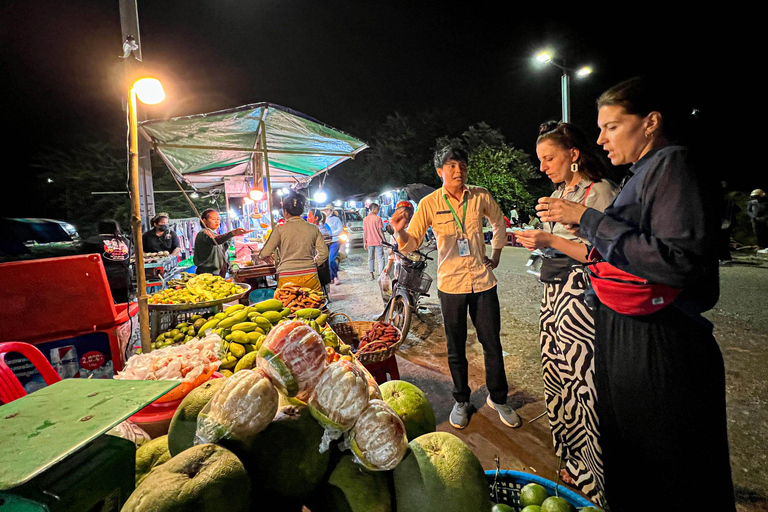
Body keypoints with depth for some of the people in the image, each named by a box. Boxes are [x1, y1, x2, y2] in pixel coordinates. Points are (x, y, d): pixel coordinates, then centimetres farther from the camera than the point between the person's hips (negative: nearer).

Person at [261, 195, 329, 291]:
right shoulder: (313, 228, 4)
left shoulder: (280, 229, -2)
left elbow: (265, 253, -2)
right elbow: (324, 252, 3)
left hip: (287, 278, -1)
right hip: (310, 276, 2)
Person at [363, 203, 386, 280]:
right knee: (380, 258, 1)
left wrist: (364, 243, 11)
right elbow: (380, 230, -10)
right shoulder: (377, 218, -8)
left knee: (370, 258, 12)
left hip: (369, 242, 4)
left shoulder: (365, 219, 5)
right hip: (378, 241, -4)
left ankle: (372, 275, 14)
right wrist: (384, 240, -5)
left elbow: (364, 232, 6)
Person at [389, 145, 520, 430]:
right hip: (450, 284, -1)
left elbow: (499, 223, 19)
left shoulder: (480, 196, 0)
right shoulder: (429, 203, -6)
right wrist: (401, 232, -31)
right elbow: (411, 244, -10)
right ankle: (461, 401, 33)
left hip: (483, 281, 2)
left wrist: (496, 255, 15)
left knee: (493, 345, 10)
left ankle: (498, 398, 33)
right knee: (456, 348, 12)